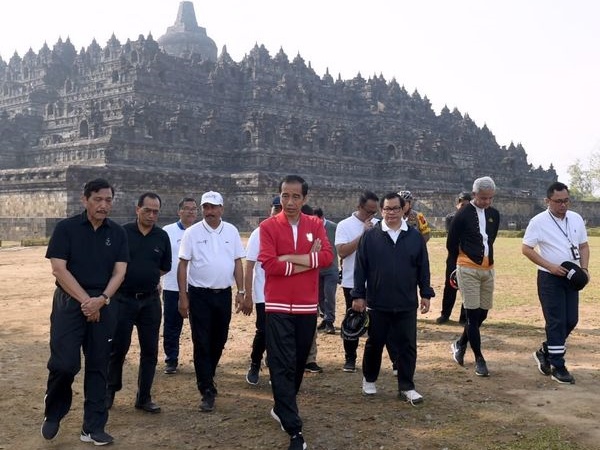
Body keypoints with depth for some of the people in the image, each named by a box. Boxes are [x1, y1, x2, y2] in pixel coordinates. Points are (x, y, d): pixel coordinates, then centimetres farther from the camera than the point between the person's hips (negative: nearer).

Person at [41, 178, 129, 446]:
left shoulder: (117, 233, 6)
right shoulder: (66, 228, -4)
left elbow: (119, 272, 1)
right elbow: (59, 269, -9)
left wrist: (101, 299, -15)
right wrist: (85, 300, -14)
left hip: (103, 306, 3)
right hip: (69, 303, -3)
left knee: (98, 367, 5)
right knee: (64, 363, -9)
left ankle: (93, 428, 14)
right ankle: (53, 414, 17)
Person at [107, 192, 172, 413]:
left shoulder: (162, 237, 3)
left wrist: (146, 277, 4)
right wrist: (130, 278, -2)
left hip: (150, 300, 3)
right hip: (123, 299, -3)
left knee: (150, 350, 5)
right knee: (118, 348, 5)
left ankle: (144, 397, 16)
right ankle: (110, 392, 22)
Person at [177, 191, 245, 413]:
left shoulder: (231, 231, 5)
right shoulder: (192, 232, -4)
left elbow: (238, 262, 8)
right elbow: (183, 265, -3)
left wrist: (241, 291, 3)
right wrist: (183, 297, -7)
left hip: (224, 294, 3)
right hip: (199, 294, -3)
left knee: (219, 341, 13)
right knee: (202, 344, -2)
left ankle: (206, 377, 35)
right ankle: (207, 391, 2)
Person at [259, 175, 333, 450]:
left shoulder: (315, 225, 6)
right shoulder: (269, 226, -4)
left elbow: (327, 256, -8)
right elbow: (269, 263, -15)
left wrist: (291, 258, -16)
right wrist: (310, 260, -12)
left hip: (307, 307, 4)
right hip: (278, 307, -3)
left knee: (299, 363, 14)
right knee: (282, 366, -5)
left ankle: (282, 409, 36)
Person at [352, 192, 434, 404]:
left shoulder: (415, 236, 3)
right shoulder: (370, 236, -2)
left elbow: (423, 268, 7)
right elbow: (360, 268, -1)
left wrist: (426, 294, 5)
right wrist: (358, 295, -3)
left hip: (407, 305, 1)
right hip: (377, 303, -1)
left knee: (407, 346, 4)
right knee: (375, 343, 12)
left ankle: (406, 387, 14)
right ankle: (369, 380, 31)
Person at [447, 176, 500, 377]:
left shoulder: (494, 214, 8)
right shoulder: (463, 215, -9)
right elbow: (451, 244, 0)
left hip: (487, 269, 6)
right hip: (468, 270, -6)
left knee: (482, 313, 10)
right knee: (473, 314, -4)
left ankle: (460, 344, 32)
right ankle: (479, 359, 3)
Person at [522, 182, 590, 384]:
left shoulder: (576, 219, 6)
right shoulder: (538, 222, -10)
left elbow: (583, 245, 13)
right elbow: (526, 249, -10)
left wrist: (584, 268, -3)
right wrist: (550, 266, -18)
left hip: (571, 277, 6)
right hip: (549, 278, -6)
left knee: (571, 321, 8)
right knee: (556, 322, -5)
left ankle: (545, 352, 27)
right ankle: (558, 367, 4)